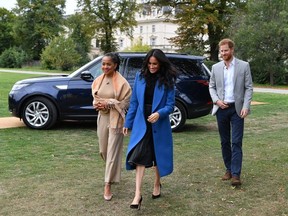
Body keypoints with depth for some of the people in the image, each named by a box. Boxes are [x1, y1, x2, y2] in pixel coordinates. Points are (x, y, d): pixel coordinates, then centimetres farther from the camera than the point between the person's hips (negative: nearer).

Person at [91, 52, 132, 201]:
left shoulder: (121, 82, -12)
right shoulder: (98, 80, 6)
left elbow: (126, 102, -11)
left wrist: (108, 104, -18)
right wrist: (97, 104, -7)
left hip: (116, 119, -6)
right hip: (102, 118, 6)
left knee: (112, 152, -5)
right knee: (103, 150, 16)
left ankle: (108, 185, -1)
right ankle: (113, 172, 44)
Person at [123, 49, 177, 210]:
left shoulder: (167, 81, -7)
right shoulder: (140, 77, 0)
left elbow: (170, 105, -8)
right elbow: (134, 102, 4)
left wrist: (159, 113, -28)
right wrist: (128, 123, 5)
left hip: (159, 125, -1)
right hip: (141, 124, 1)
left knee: (158, 156, 13)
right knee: (140, 157, -8)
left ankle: (157, 184, 37)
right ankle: (138, 194, -8)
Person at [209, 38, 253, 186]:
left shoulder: (244, 66, -1)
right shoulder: (216, 67, 7)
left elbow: (249, 87, -2)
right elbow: (211, 86, 12)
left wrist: (246, 106, -13)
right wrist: (216, 100, -6)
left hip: (237, 109, -3)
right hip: (221, 108, 3)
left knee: (236, 142, -7)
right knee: (225, 142, 10)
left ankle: (236, 174, -7)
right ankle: (228, 169, 22)